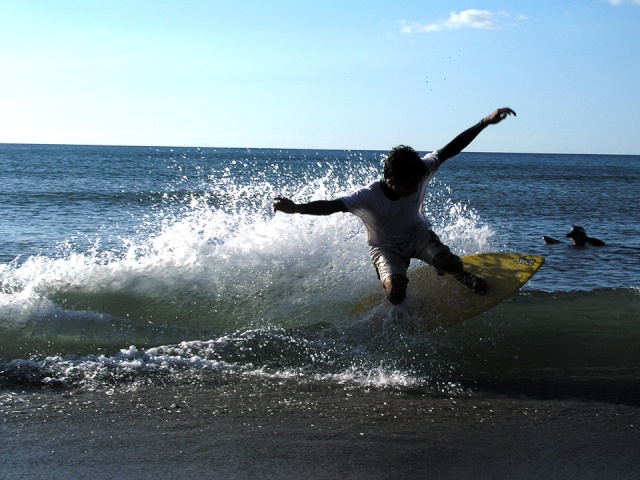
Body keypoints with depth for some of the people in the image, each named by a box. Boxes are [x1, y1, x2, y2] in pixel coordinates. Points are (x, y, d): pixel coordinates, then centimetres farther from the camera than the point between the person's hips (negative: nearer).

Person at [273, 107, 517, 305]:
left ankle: (460, 273, 14)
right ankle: (400, 315, 13)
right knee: (396, 294, -26)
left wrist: (485, 122, -31)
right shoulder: (368, 197, -34)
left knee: (449, 263, -25)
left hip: (417, 234, 3)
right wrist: (297, 208, -58)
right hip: (386, 247, -3)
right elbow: (331, 206, -40)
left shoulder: (420, 173, -25)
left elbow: (451, 149, -25)